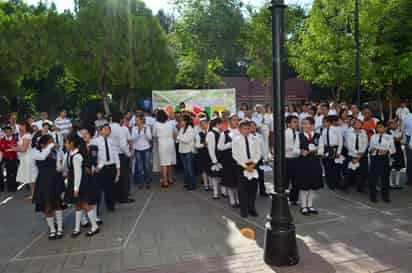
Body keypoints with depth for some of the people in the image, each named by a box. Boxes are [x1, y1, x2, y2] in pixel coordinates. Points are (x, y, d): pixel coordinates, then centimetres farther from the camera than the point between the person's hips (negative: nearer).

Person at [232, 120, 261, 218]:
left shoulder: (253, 139, 3)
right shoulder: (236, 139, -4)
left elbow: (258, 152, 3)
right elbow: (235, 155, -7)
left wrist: (253, 163, -9)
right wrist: (245, 166, -11)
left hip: (253, 165, 3)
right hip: (242, 166, -2)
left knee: (253, 187, 8)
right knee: (243, 188, 2)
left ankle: (252, 208, 22)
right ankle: (243, 210, 13)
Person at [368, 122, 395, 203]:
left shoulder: (389, 137, 2)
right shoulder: (373, 136, 7)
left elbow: (393, 149, 2)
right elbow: (370, 148, 9)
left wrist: (387, 151, -16)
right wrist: (372, 149, -13)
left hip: (384, 158, -1)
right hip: (374, 157, 1)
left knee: (385, 176, 7)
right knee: (373, 176, 3)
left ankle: (385, 196, 22)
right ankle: (373, 195, 16)